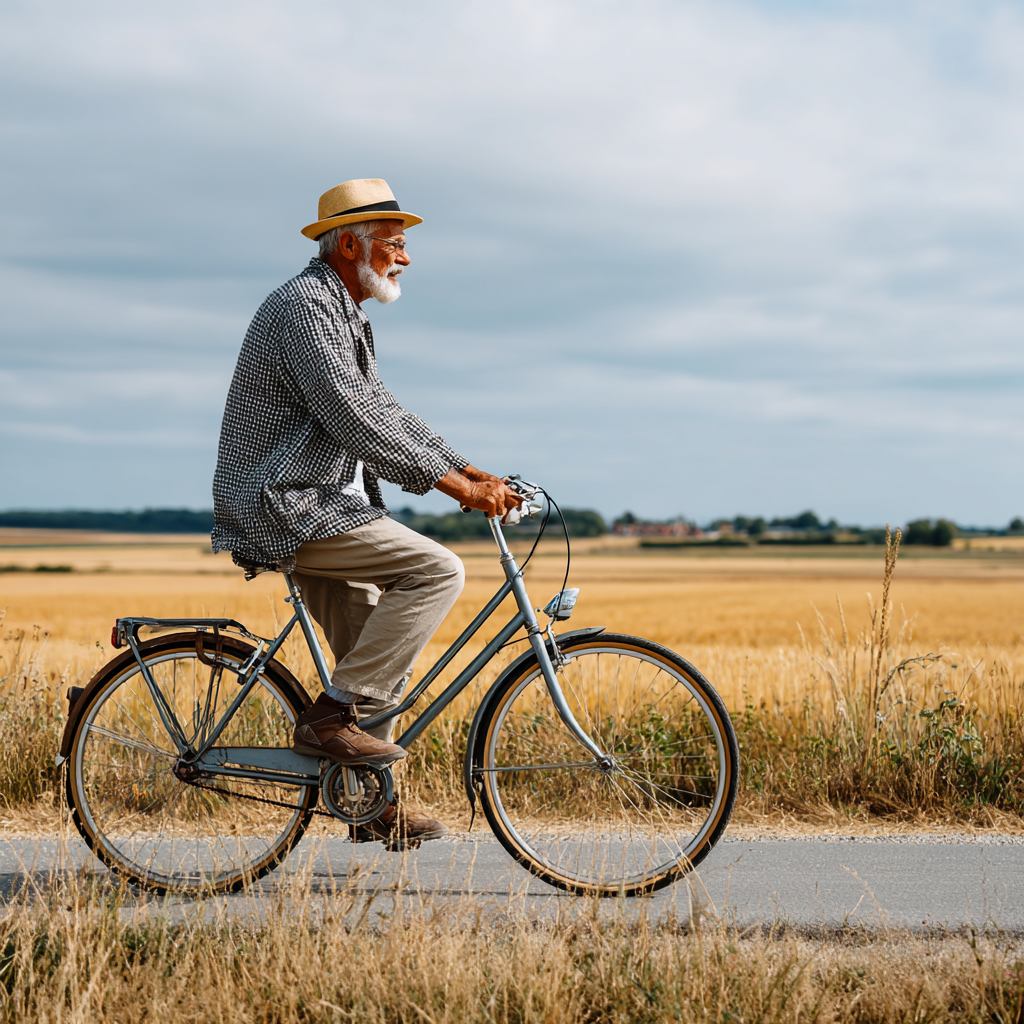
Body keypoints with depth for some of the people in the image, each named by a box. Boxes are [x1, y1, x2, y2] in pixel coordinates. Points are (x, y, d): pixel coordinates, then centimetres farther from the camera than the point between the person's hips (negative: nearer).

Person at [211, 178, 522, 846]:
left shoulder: (345, 314, 18)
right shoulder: (304, 307, -16)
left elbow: (384, 411, 20)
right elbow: (354, 420, -24)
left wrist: (473, 472, 9)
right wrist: (451, 482, -24)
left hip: (316, 505, 11)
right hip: (286, 508, -11)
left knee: (381, 655, 12)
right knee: (436, 571, -20)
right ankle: (332, 717, -16)